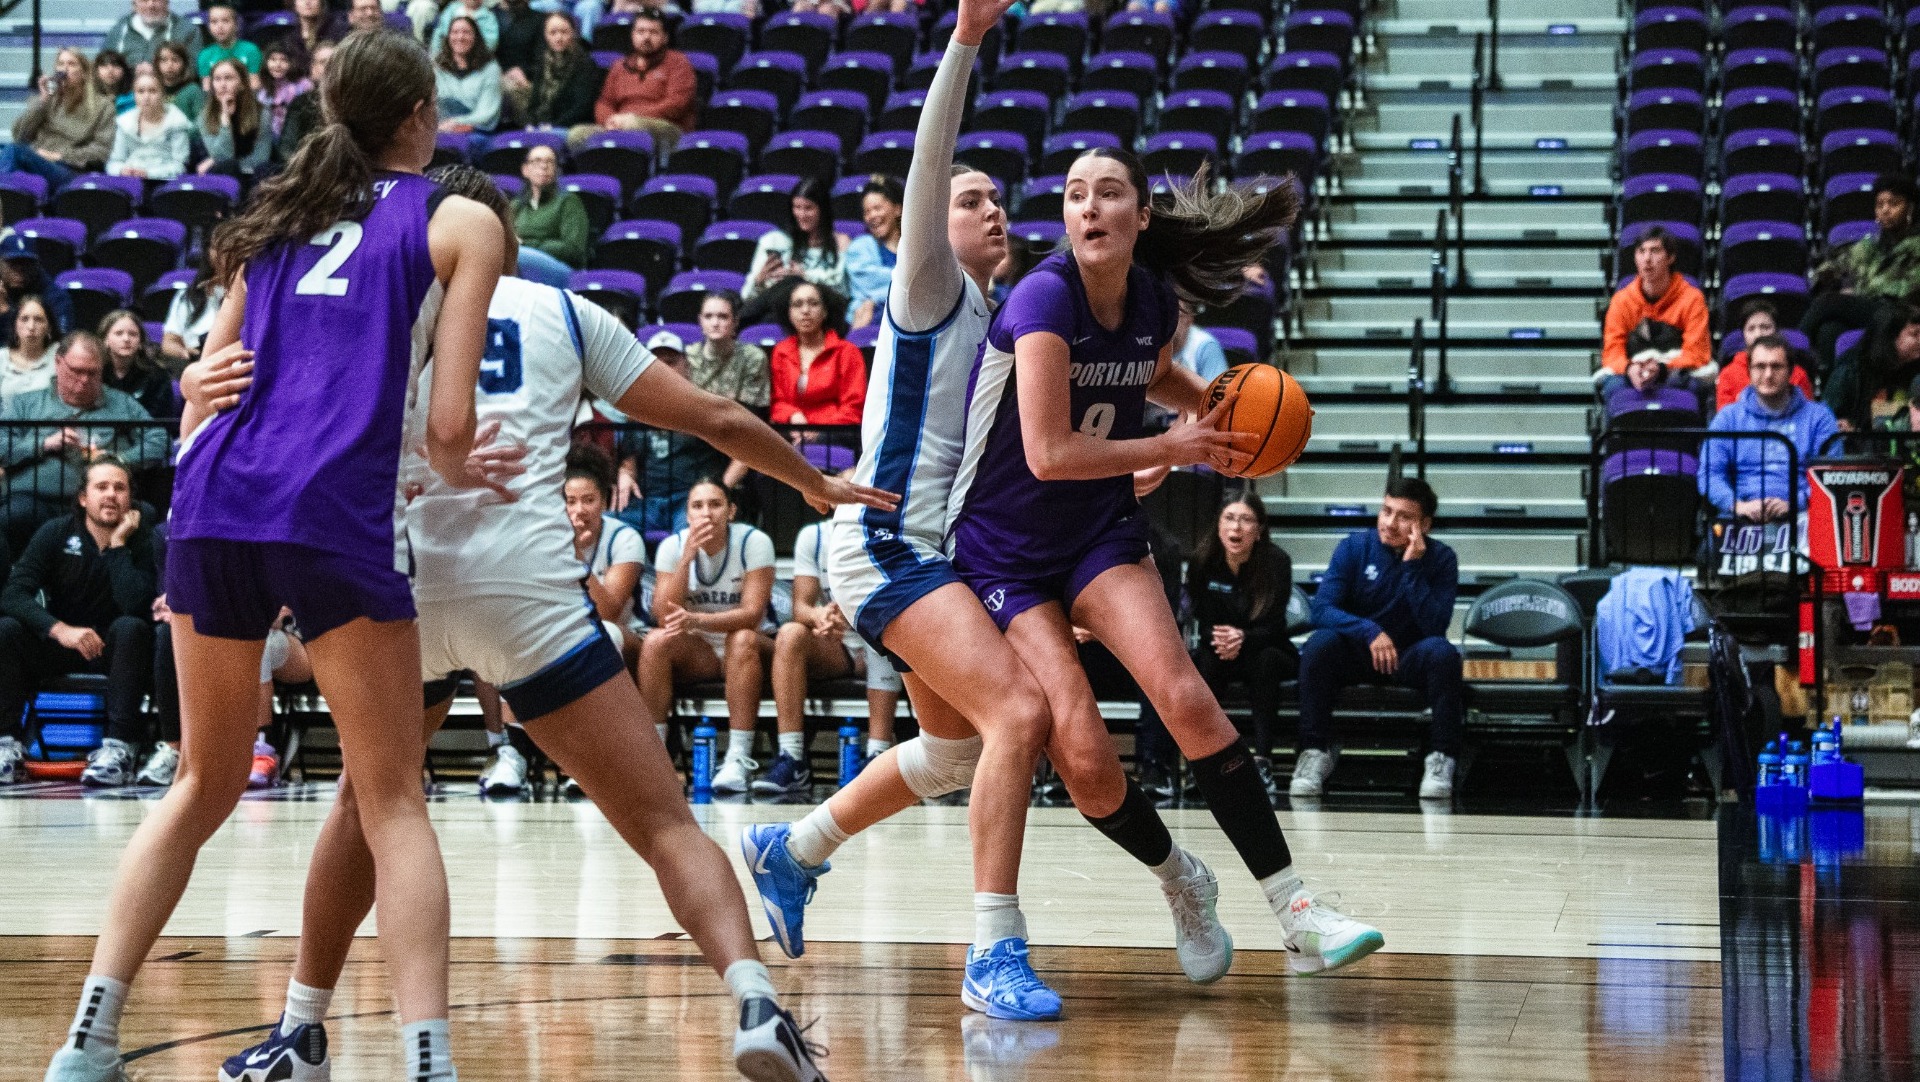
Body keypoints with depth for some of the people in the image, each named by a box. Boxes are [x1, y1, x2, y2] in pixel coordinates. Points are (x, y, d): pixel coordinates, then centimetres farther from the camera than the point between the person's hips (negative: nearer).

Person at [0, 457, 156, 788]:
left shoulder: (142, 542, -9)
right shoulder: (56, 533, -5)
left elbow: (136, 606, -26)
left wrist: (117, 545, -22)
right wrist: (61, 630, -32)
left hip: (114, 649, -1)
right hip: (58, 645, 2)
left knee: (131, 628, -34)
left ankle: (120, 745, -37)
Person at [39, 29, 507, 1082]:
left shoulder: (276, 217, 24)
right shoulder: (460, 222, 10)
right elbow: (449, 422, 3)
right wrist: (459, 470, 22)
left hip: (213, 496, 5)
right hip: (335, 511, -5)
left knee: (202, 786, 18)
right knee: (394, 803, 3)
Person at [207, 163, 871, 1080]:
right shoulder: (561, 312, 20)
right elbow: (718, 419, 25)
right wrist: (815, 484, 38)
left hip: (399, 580, 2)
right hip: (528, 588, -1)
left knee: (366, 803, 27)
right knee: (663, 824, 0)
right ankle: (753, 1000, -21)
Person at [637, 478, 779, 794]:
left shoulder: (753, 543, -14)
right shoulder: (673, 546, -6)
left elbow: (752, 613, -23)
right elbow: (663, 617, -16)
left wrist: (698, 620, -39)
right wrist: (687, 558, -25)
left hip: (750, 652, -3)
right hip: (697, 653, 3)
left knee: (742, 639, -36)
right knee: (656, 641, -26)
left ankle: (739, 759, -38)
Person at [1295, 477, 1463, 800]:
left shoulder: (1440, 558, -8)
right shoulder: (1354, 547, -7)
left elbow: (1435, 626, -19)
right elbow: (1322, 609, -16)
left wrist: (1413, 567, -26)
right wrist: (1369, 631, -32)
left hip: (1409, 658, 0)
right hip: (1357, 651, 0)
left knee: (1441, 651, -32)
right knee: (1320, 643, -31)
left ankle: (1442, 759, -22)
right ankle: (1315, 751, -20)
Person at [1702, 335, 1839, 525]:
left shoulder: (1818, 417, 16)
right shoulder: (1728, 418, 19)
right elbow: (1710, 475, 9)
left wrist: (1793, 504, -14)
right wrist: (1739, 506, -11)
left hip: (1798, 516, 0)